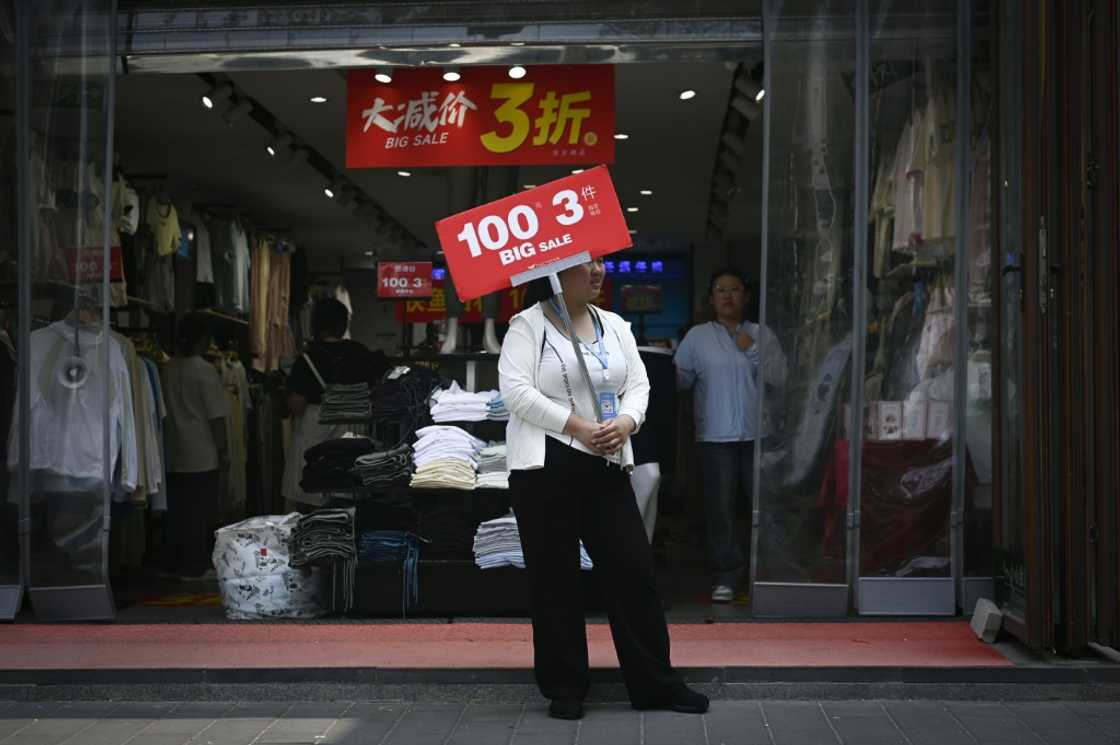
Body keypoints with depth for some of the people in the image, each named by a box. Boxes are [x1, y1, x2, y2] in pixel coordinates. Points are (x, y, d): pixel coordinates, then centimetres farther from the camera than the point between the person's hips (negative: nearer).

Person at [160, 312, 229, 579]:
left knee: (175, 511, 13)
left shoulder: (166, 370, 4)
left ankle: (172, 563, 20)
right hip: (202, 456, -6)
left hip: (173, 456, 6)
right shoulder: (205, 370, -12)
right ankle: (194, 565, 5)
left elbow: (163, 411, 10)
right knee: (199, 514, 2)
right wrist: (223, 451, -4)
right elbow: (216, 417, -12)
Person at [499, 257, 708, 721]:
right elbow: (516, 391, -14)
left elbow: (638, 383, 12)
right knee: (554, 578, 3)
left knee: (633, 570, 4)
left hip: (606, 466, 5)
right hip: (545, 468, -5)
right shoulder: (528, 325, -4)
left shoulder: (615, 326, 13)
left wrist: (626, 423, -10)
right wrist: (578, 426, -17)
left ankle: (655, 682, 14)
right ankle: (564, 687, 16)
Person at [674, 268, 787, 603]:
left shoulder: (762, 334, 8)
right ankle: (728, 573, 12)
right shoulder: (697, 336, 6)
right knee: (721, 507, 2)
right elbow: (679, 378, 1)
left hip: (758, 433, 1)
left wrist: (752, 350, -9)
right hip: (716, 436, -1)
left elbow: (779, 375, -1)